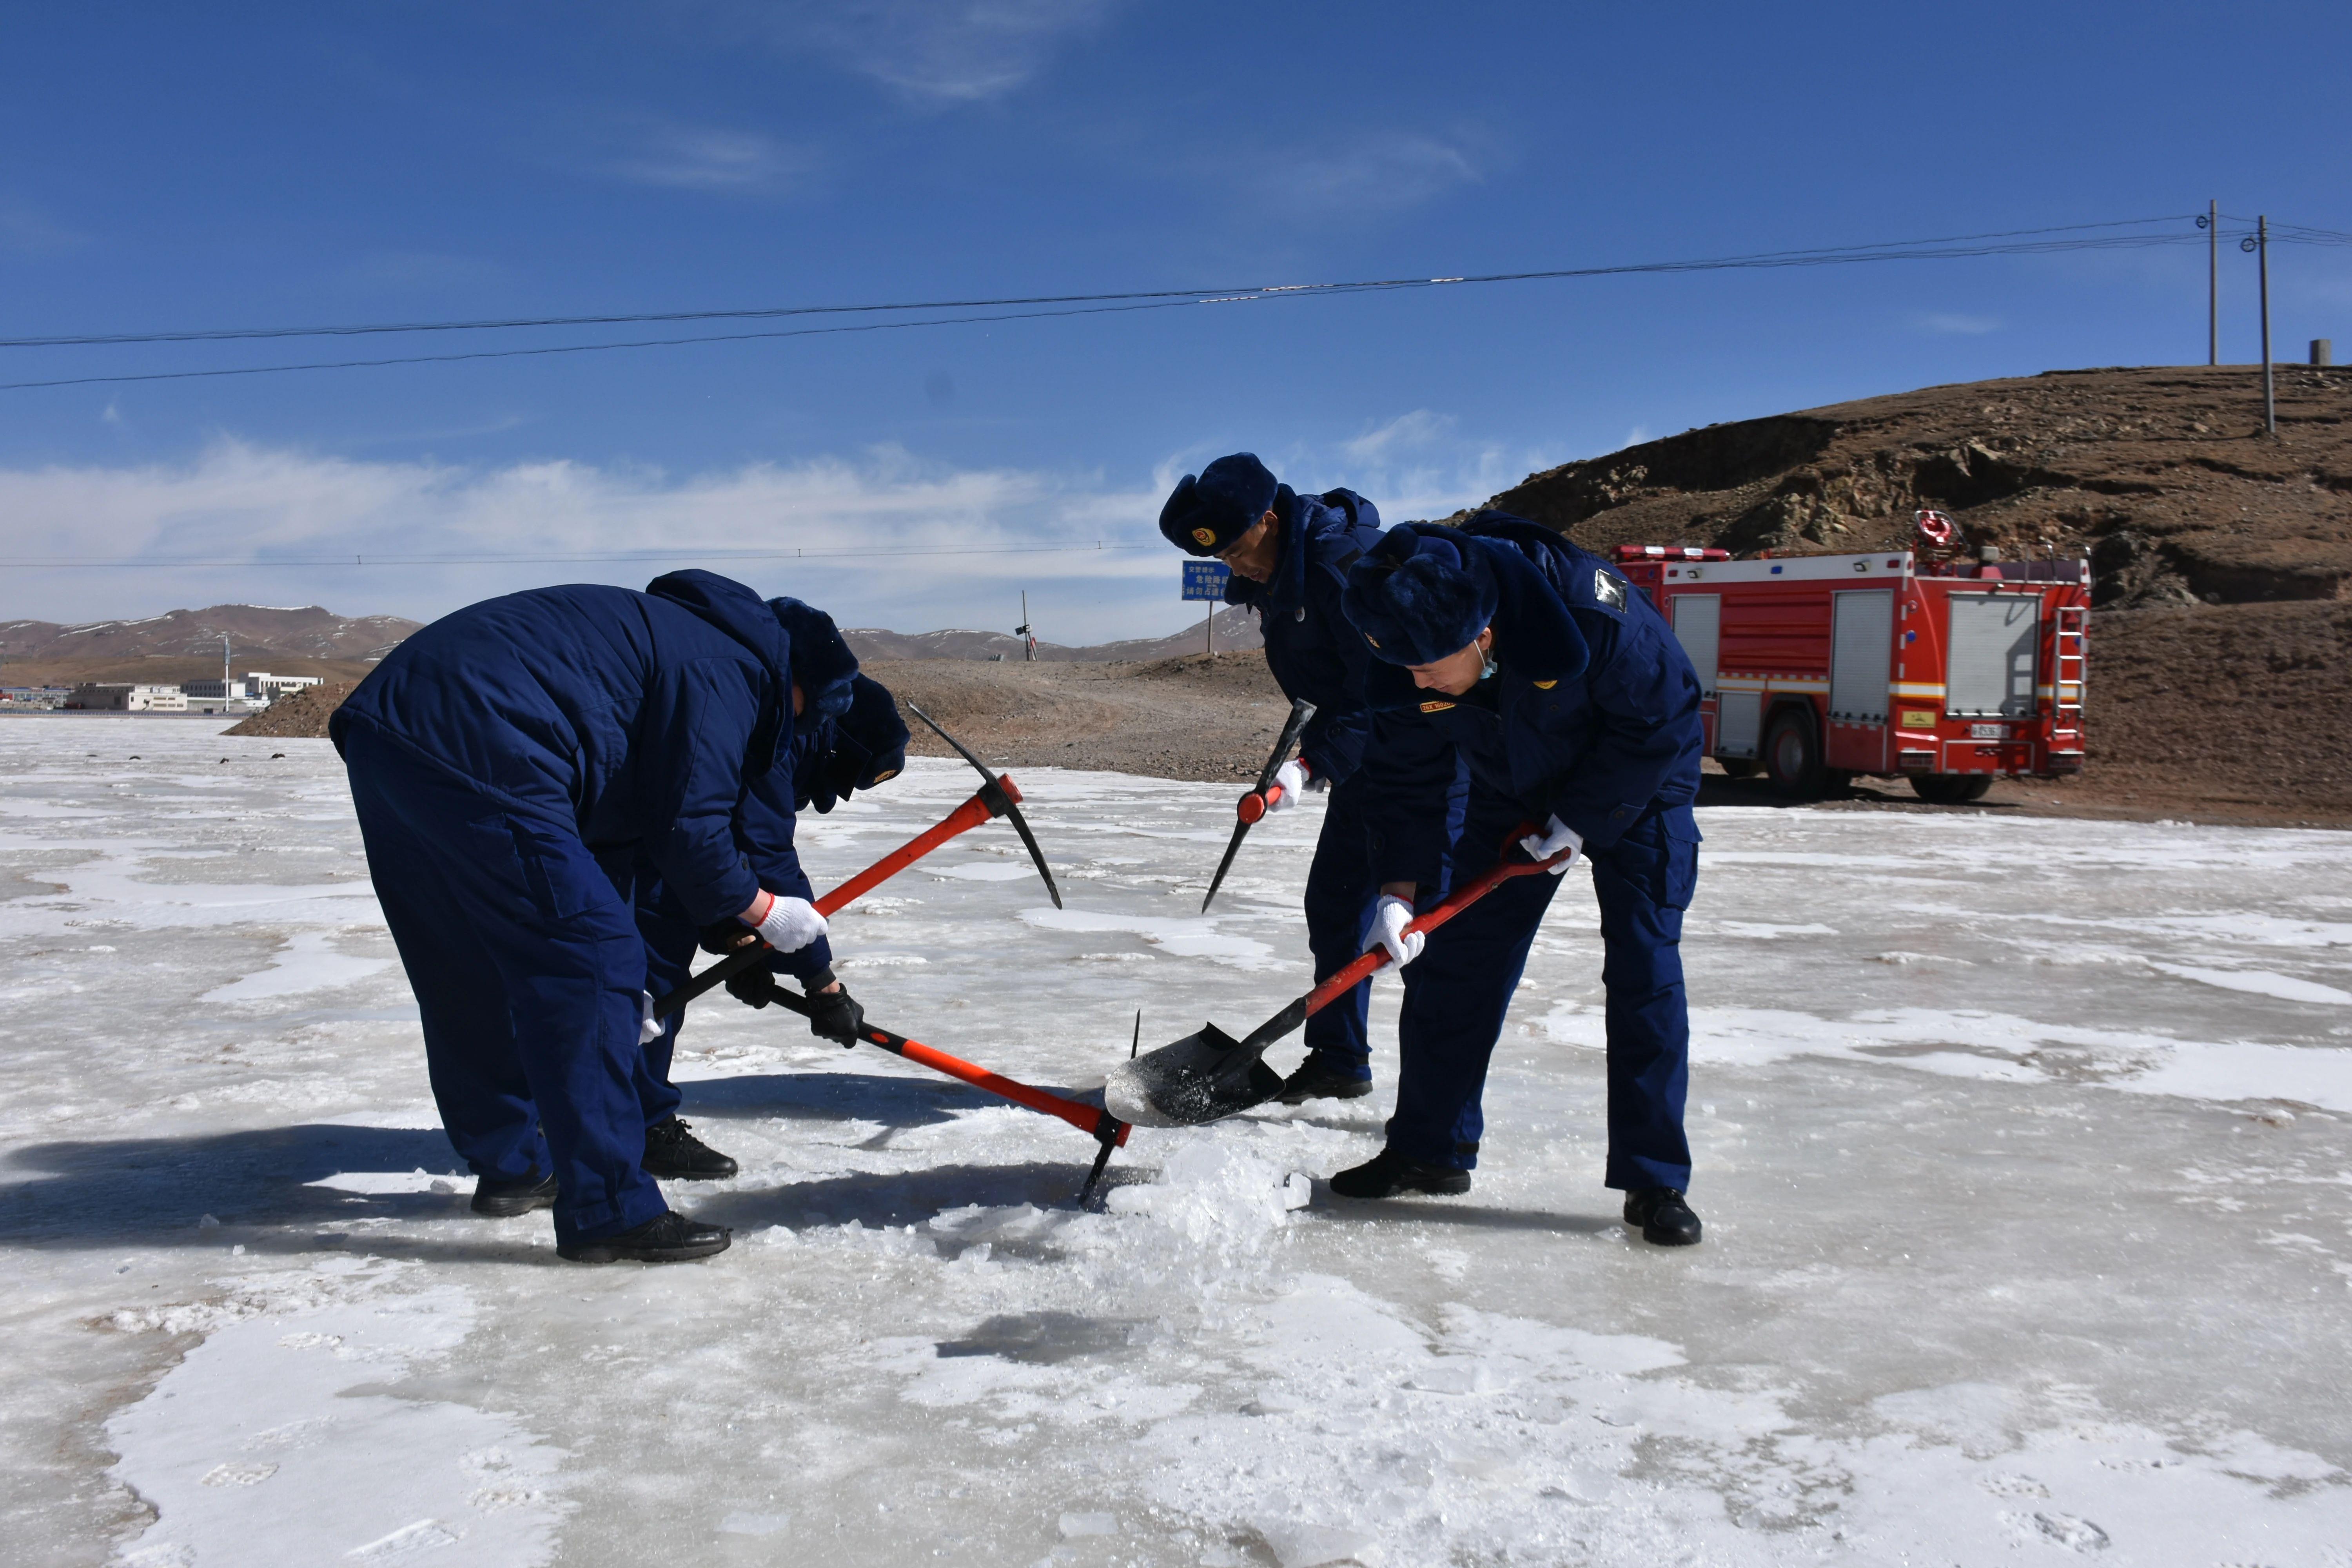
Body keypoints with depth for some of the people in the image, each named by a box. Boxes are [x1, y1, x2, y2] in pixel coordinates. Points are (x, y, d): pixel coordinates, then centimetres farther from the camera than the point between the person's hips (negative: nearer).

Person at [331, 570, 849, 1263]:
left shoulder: (669, 633, 29)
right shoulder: (728, 668, 0)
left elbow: (608, 821, 31)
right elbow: (687, 828, -7)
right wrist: (764, 911, 11)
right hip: (474, 756, -11)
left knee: (469, 977, 20)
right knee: (589, 966, -6)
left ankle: (510, 1164, 35)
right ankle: (607, 1210, -3)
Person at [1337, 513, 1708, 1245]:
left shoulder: (1593, 608, -38)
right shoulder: (1411, 666, -23)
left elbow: (1661, 722, -24)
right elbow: (1403, 780, -10)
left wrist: (1580, 822, -21)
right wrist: (1400, 889, -19)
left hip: (1638, 783, -4)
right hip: (1511, 797, 4)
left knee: (1644, 971, -11)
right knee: (1453, 960, 1)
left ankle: (1654, 1182, -1)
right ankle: (1430, 1150, 15)